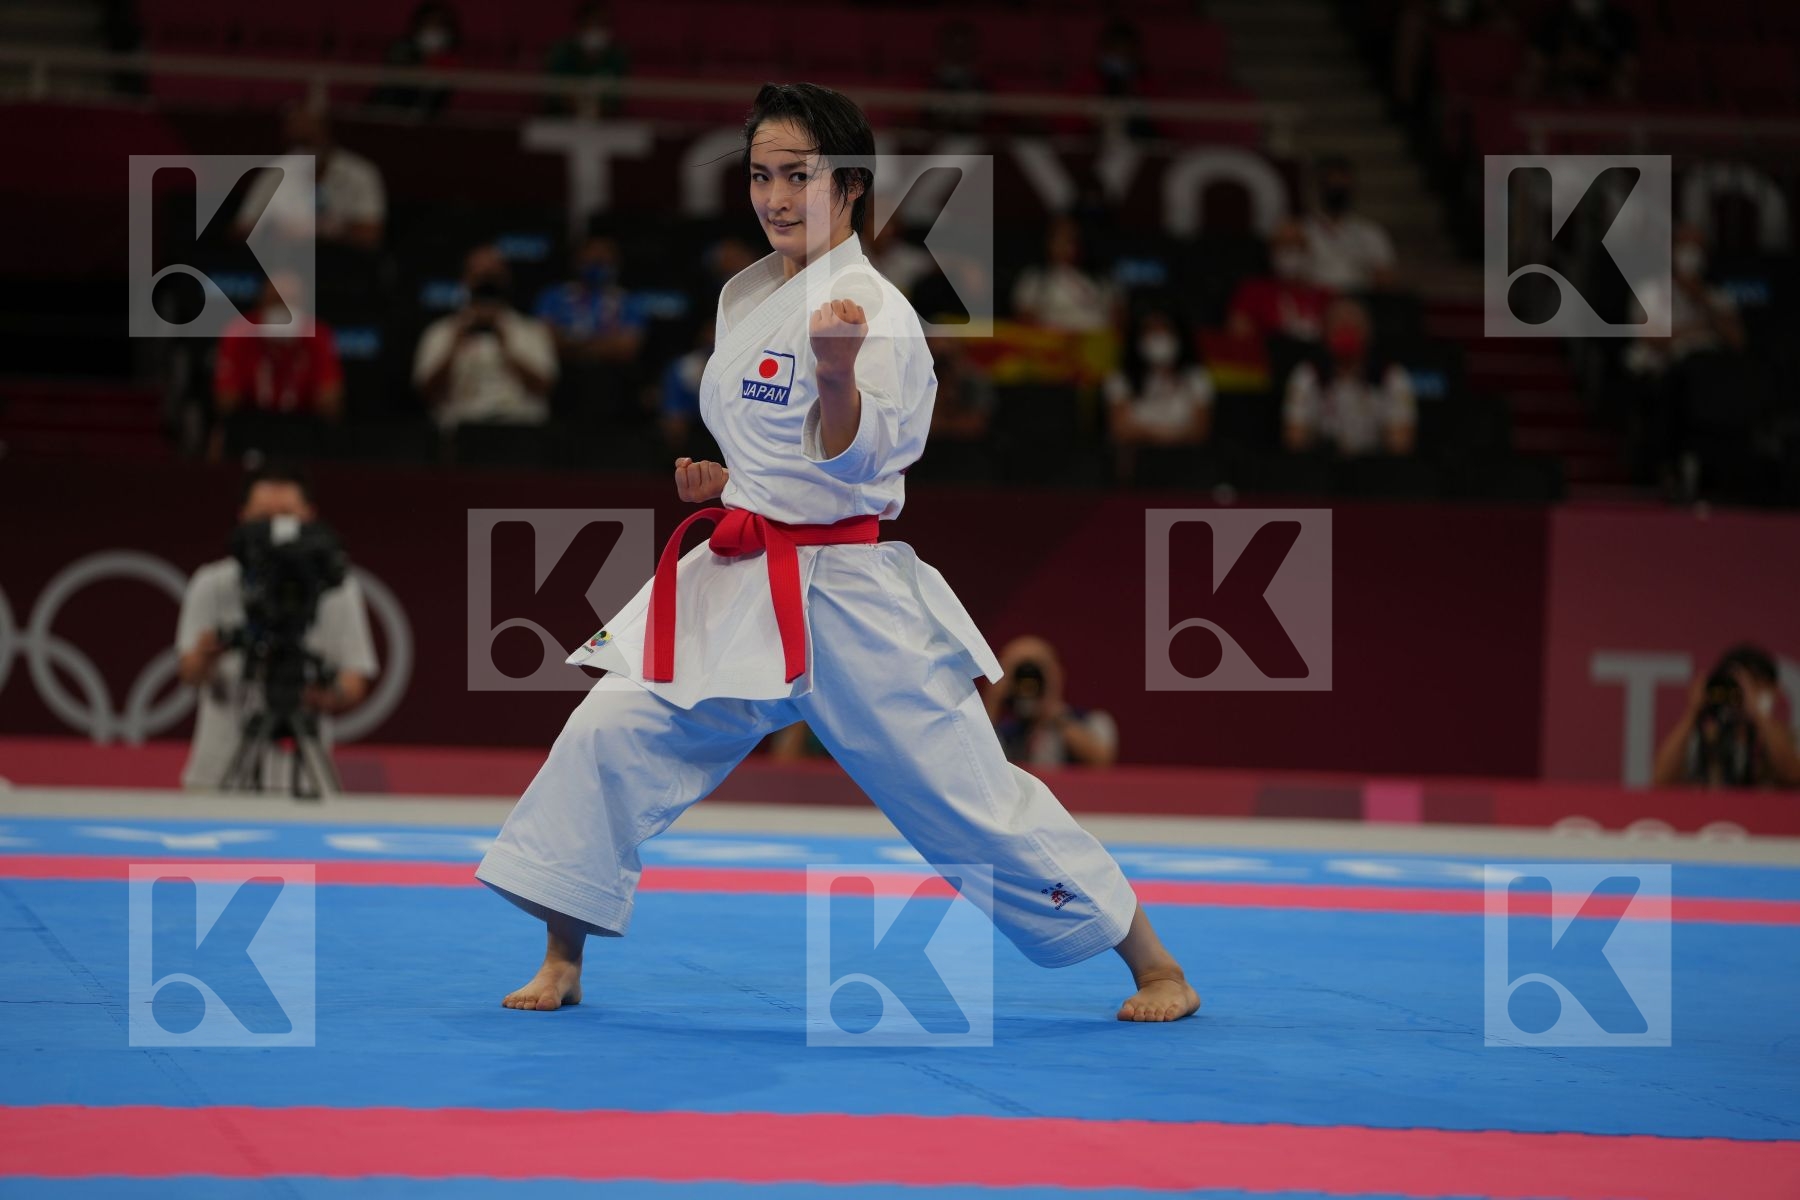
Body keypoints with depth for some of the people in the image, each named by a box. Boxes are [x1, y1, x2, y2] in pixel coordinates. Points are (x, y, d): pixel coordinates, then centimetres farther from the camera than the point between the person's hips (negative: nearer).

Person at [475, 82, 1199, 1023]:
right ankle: (561, 963, 6)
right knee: (607, 736, -7)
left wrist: (839, 374, -42)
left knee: (967, 795, -2)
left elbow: (855, 458, -25)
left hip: (851, 601, -7)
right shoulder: (744, 298, 11)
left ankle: (1152, 965, 11)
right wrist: (722, 482, 6)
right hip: (741, 588, 7)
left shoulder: (873, 313, -13)